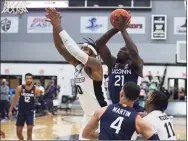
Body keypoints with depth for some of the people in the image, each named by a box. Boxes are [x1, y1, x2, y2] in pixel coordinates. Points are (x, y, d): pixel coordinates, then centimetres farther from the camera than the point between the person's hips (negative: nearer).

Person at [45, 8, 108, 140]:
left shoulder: (95, 65, -18)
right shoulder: (77, 64, 4)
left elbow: (76, 52, -33)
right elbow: (60, 47, -2)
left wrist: (59, 28, -33)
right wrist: (55, 26, -18)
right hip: (88, 115, 9)